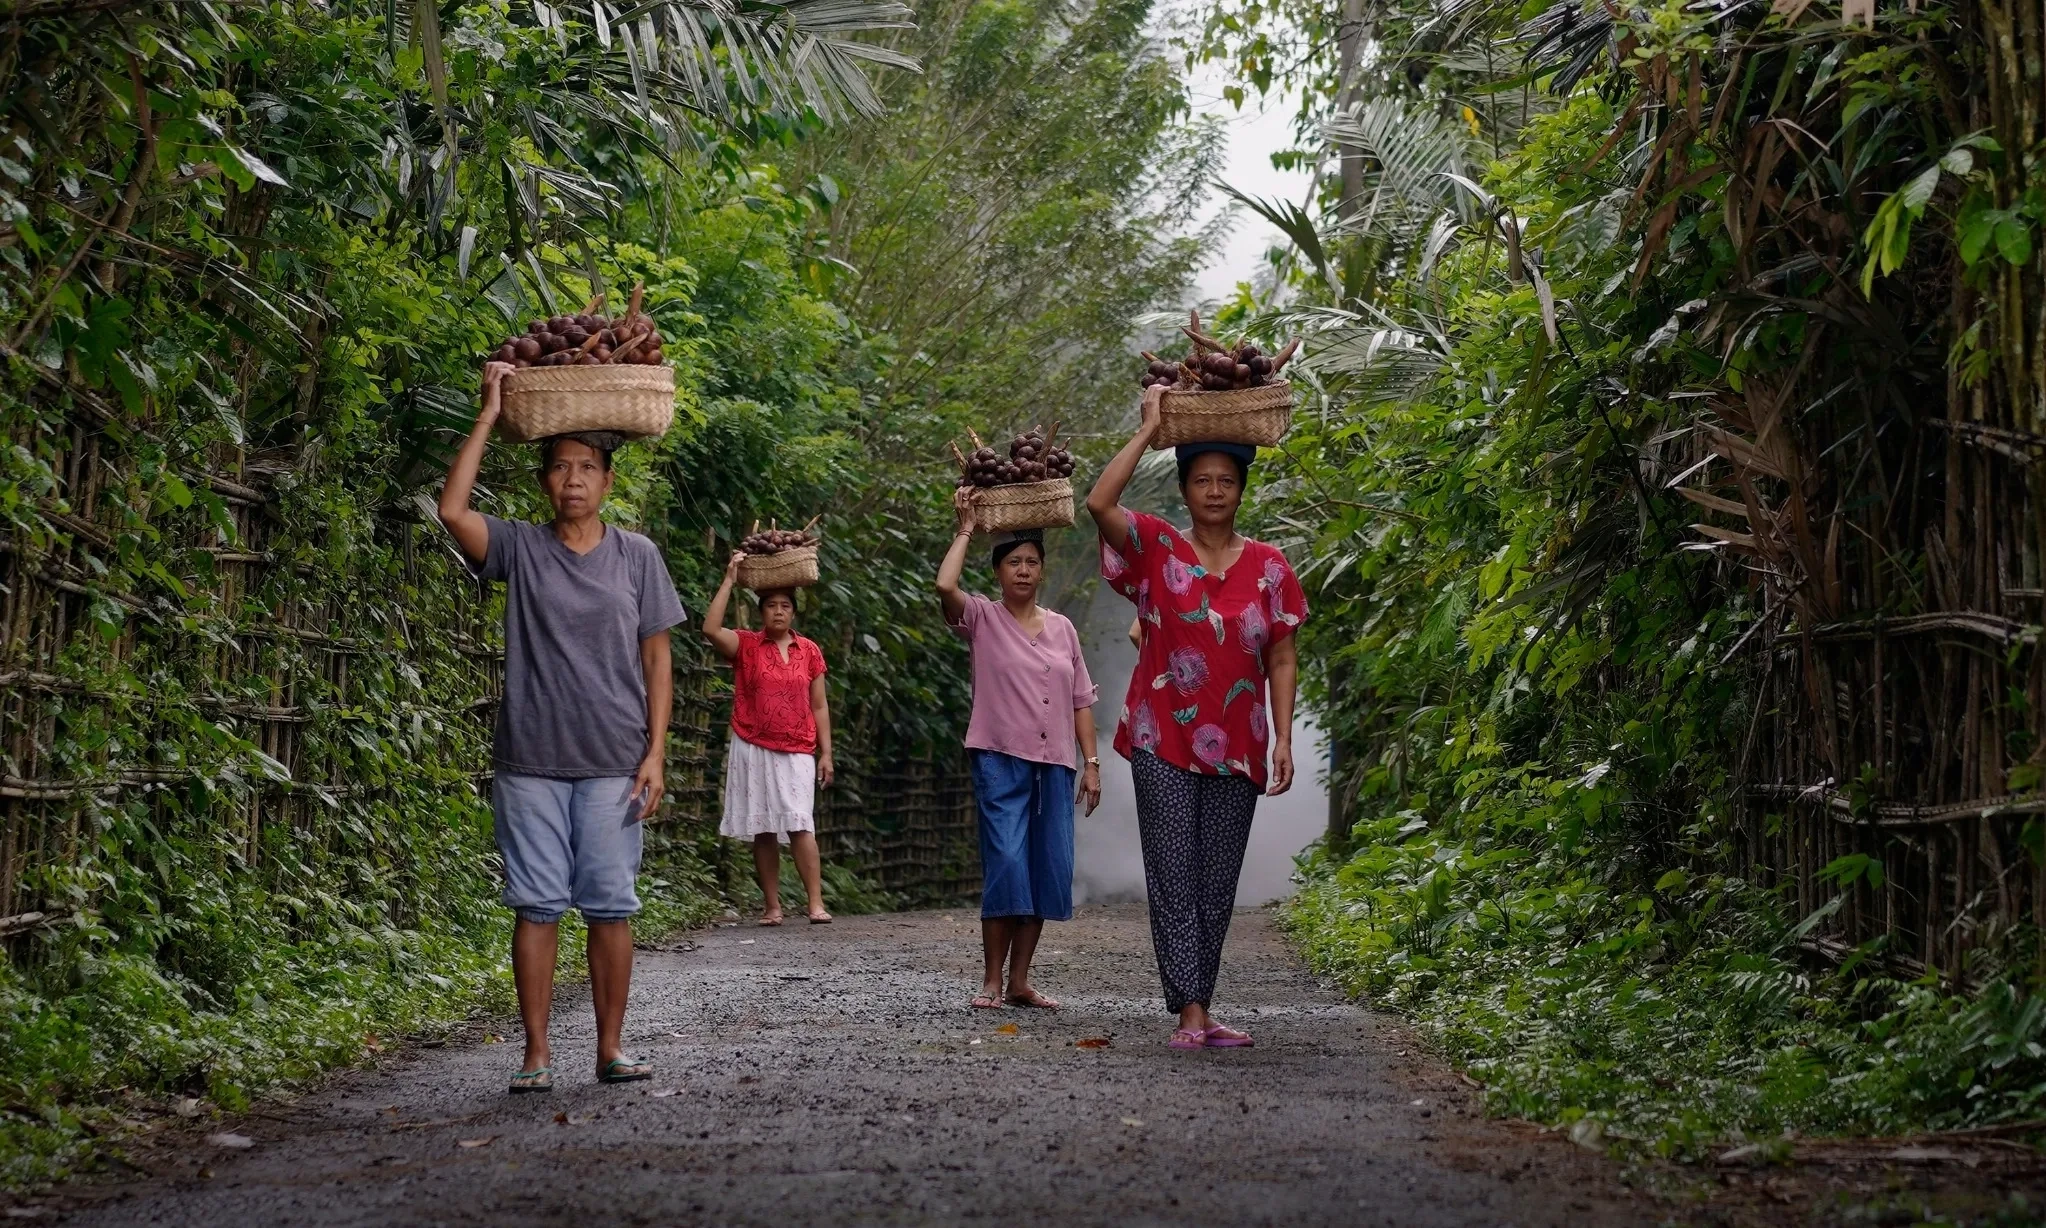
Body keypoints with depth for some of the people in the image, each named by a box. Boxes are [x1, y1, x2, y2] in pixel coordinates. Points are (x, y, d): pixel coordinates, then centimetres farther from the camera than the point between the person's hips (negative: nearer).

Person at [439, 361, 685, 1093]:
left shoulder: (636, 557, 7)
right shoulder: (519, 549, 5)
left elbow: (656, 659, 6)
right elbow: (453, 511, -13)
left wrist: (655, 752, -2)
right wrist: (489, 416, -8)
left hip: (613, 764, 0)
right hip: (531, 760, 0)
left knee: (610, 906, 2)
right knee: (537, 906, 0)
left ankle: (612, 1048, 10)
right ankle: (537, 1054, 4)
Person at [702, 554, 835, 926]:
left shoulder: (809, 651, 9)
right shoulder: (745, 645, 3)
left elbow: (819, 706, 11)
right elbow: (711, 629, -16)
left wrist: (826, 753, 6)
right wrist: (730, 580, -13)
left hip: (797, 752, 0)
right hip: (754, 750, 0)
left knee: (800, 825, -11)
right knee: (763, 829, 1)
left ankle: (816, 903, -16)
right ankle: (772, 906, 5)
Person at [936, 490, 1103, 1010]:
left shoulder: (1061, 628, 14)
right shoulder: (982, 619, 2)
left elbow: (1080, 701, 14)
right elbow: (945, 585, -20)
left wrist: (1091, 762, 7)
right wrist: (966, 529, -10)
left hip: (1054, 765, 5)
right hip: (1001, 758, -4)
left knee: (1049, 870, 3)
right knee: (1006, 864, -13)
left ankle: (1019, 981, 10)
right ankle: (991, 980, -4)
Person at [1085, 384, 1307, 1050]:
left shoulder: (1268, 567, 6)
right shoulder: (1156, 549, 1)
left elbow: (1282, 660, 7)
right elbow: (1099, 502, -17)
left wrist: (1283, 738, -2)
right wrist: (1150, 427, -12)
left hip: (1236, 746, 2)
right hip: (1163, 740, -2)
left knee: (1217, 884, 5)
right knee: (1173, 876, -7)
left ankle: (1198, 1007, 13)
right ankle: (1190, 1013, -9)